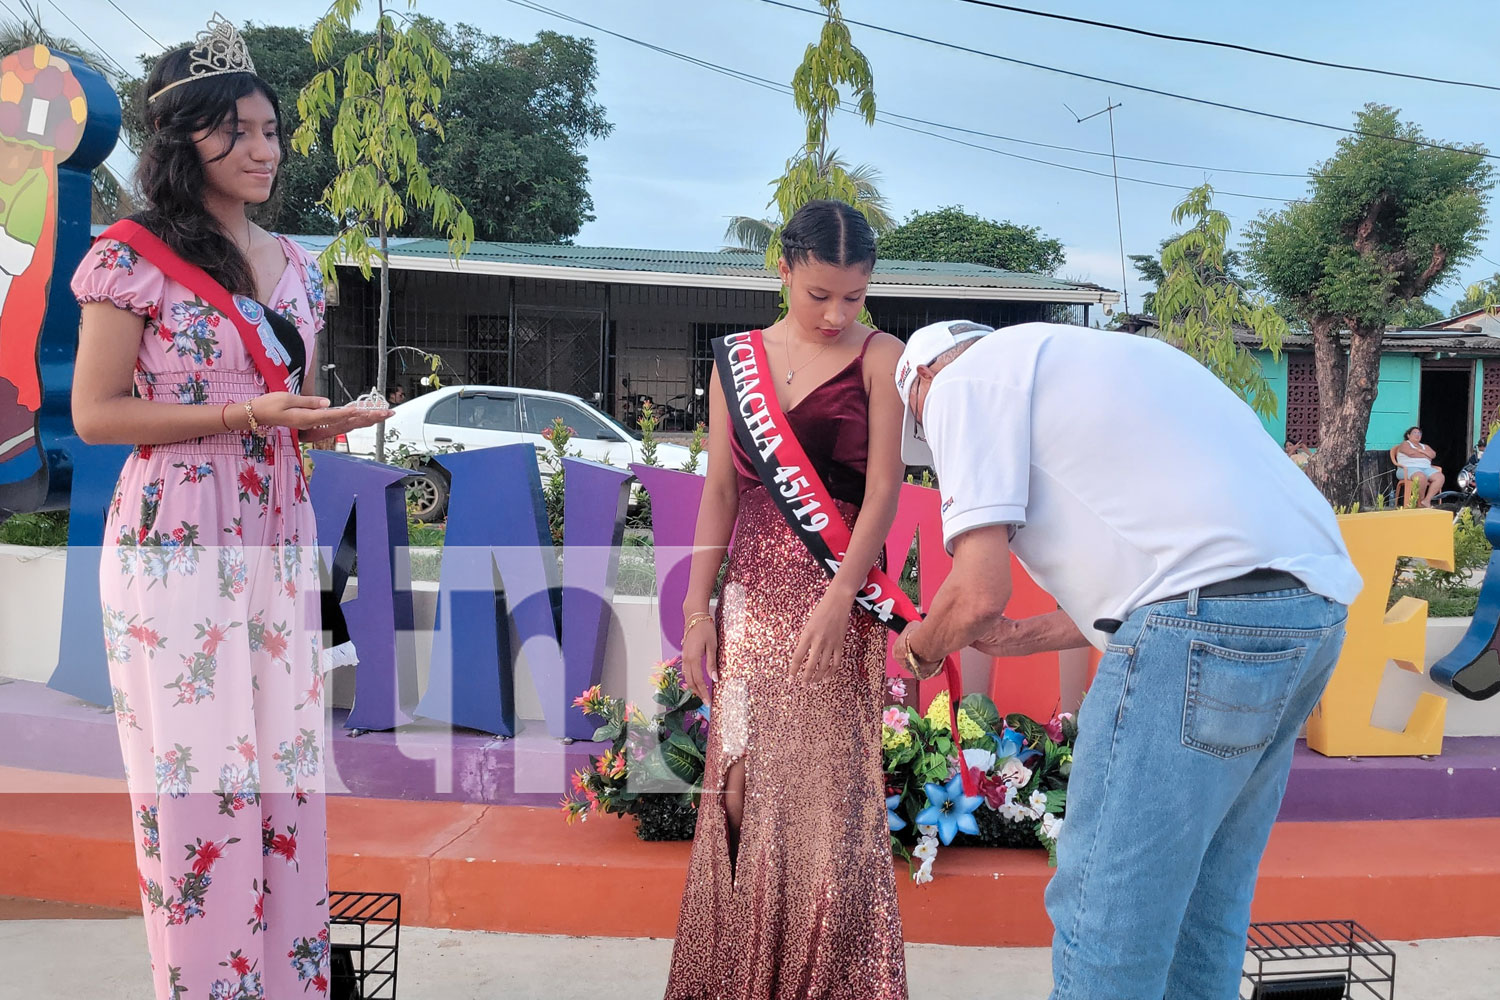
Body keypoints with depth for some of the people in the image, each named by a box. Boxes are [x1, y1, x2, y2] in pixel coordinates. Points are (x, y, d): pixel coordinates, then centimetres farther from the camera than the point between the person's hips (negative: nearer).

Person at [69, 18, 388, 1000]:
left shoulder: (296, 264, 14)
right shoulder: (135, 256, -4)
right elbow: (95, 413, -7)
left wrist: (328, 421, 0)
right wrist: (242, 415, -16)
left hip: (279, 539, 6)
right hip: (178, 541, -5)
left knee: (287, 766, 8)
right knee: (197, 771, -1)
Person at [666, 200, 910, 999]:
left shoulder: (879, 357, 0)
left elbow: (883, 486, -7)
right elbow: (720, 489, 9)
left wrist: (839, 600, -18)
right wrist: (697, 606, 4)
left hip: (836, 595, -3)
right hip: (751, 594, 3)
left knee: (824, 790, 0)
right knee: (740, 785, 6)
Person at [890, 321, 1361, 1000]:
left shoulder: (963, 380, 2)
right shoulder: (1082, 357, 29)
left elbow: (979, 593, -7)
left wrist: (922, 646, 14)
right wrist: (1027, 637, 35)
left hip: (1202, 628, -10)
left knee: (1102, 917, 1)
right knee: (1201, 904, 20)